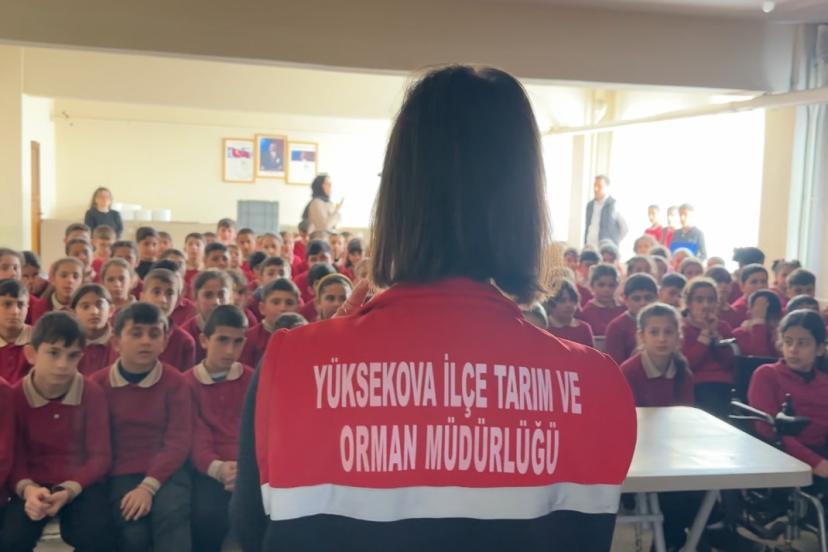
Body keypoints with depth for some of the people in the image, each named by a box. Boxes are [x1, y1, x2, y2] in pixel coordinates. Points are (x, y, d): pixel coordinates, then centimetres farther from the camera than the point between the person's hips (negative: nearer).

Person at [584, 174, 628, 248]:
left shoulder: (614, 205, -5)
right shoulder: (590, 205, 14)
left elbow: (625, 228, -2)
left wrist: (614, 243, 2)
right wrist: (585, 244, 14)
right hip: (590, 247, 5)